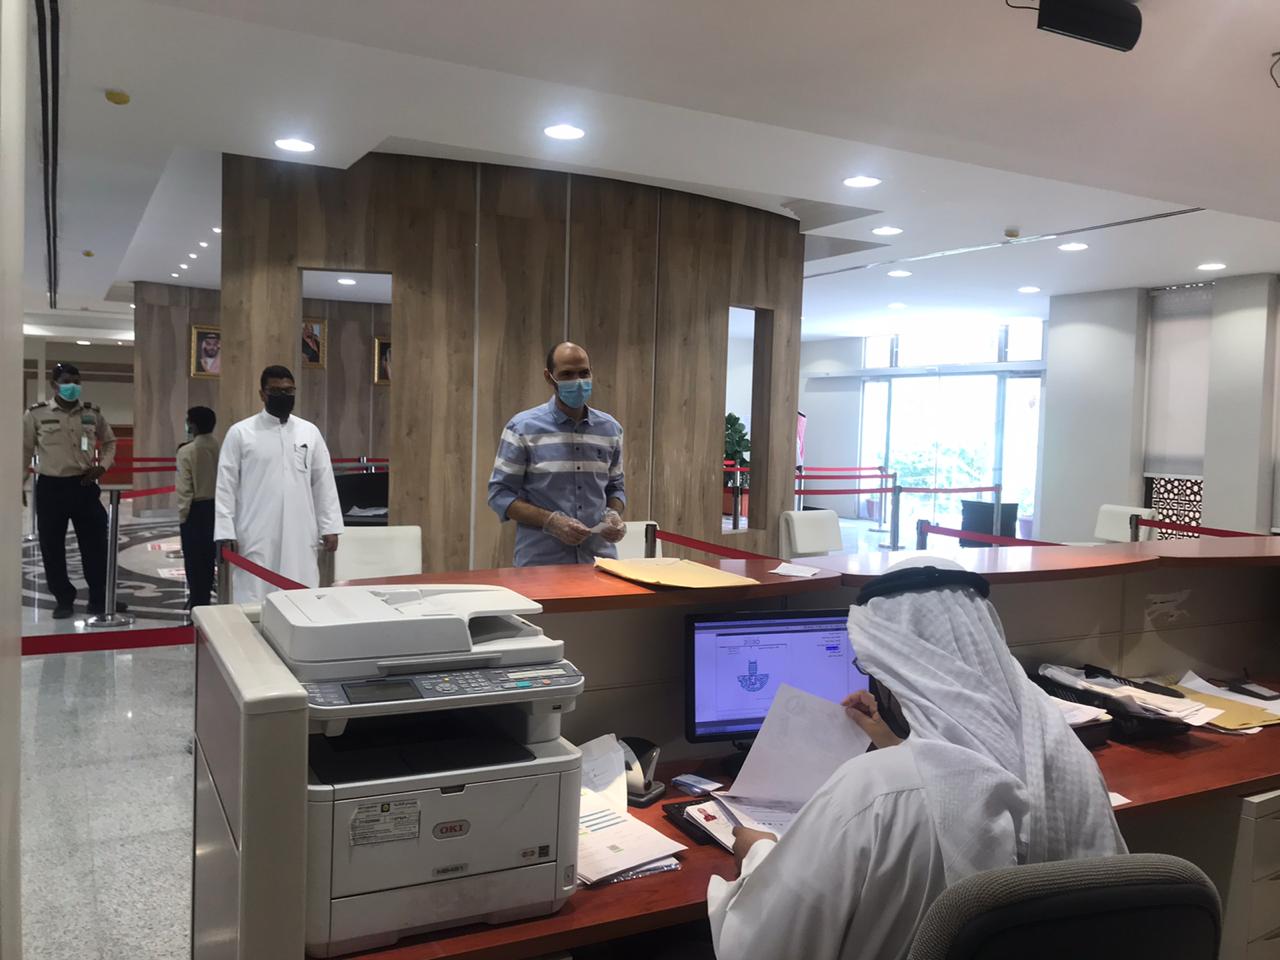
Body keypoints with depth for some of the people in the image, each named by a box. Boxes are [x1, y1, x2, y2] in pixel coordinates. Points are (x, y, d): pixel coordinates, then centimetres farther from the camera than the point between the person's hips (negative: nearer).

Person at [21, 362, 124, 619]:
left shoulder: (92, 414, 5)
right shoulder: (36, 414, -3)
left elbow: (109, 441, 18)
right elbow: (24, 450, 2)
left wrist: (103, 466, 1)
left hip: (85, 485, 2)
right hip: (51, 487, -2)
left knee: (95, 544, 5)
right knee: (52, 548, 5)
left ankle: (100, 599, 15)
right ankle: (64, 599, 19)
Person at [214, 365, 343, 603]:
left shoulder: (310, 432, 9)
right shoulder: (240, 433, 1)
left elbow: (324, 484, 10)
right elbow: (226, 487, 0)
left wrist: (330, 527, 5)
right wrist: (226, 534, -6)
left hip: (300, 537, 3)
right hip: (256, 538, -2)